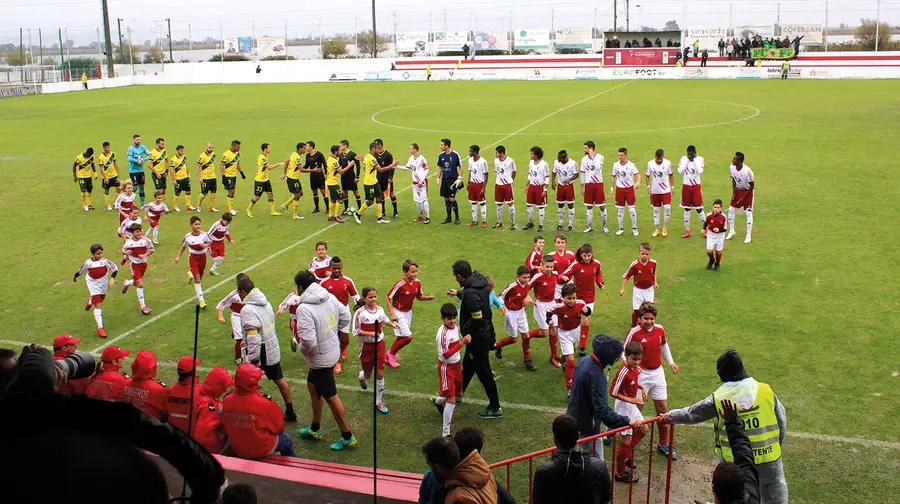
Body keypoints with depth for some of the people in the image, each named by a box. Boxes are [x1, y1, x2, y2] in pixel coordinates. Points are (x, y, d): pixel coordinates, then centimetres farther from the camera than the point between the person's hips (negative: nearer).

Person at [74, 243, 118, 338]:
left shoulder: (104, 260, -15)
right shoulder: (88, 262, -11)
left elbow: (115, 268, -13)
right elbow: (81, 270, 7)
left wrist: (112, 278, -27)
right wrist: (75, 277, 23)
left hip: (103, 284, 2)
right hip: (93, 285, -2)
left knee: (100, 300, 25)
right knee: (98, 305, -11)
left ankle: (90, 301, 64)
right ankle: (100, 328, -10)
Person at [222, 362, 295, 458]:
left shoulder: (226, 401, -19)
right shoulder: (265, 403, -30)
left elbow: (225, 426, 0)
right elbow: (279, 427, -14)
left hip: (236, 449, 5)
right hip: (262, 450, -4)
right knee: (287, 439, 25)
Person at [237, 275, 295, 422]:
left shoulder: (247, 310, -22)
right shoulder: (266, 303, 2)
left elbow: (253, 337, -26)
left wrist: (253, 359, -21)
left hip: (258, 354, -8)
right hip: (273, 350, 8)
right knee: (279, 380, 21)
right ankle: (290, 412, 33)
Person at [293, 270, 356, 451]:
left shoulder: (304, 308, -28)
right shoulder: (330, 297, -4)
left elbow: (308, 341, -31)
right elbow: (345, 315, 9)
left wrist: (303, 349, -10)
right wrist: (343, 333, 23)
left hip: (320, 358, -9)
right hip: (333, 351, 9)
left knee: (330, 397, 7)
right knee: (312, 386, 25)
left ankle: (347, 437, 21)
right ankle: (315, 429, 41)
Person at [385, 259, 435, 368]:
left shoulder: (417, 283, -8)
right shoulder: (399, 284, -25)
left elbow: (419, 297, 8)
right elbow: (387, 298, -16)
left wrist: (428, 297, -12)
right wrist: (392, 314, -20)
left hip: (408, 312, 6)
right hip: (399, 313, -6)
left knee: (401, 337, 16)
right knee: (408, 337, -14)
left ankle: (389, 357, 36)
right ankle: (391, 353, 10)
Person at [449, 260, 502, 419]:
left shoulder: (471, 294, -31)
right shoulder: (479, 280, -3)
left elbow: (476, 319, -30)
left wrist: (464, 330, -13)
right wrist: (458, 293, 32)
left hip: (478, 338, -10)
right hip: (485, 333, 10)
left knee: (483, 372, 5)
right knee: (467, 366, 25)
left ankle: (495, 408, 18)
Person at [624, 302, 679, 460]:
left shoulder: (660, 329, -2)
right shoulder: (634, 332, -15)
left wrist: (671, 362, 15)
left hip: (658, 373, 5)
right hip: (641, 374, -5)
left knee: (663, 408, 8)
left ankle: (663, 444, 22)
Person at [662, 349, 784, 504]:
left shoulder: (718, 398, -7)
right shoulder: (766, 391, -6)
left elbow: (692, 413, 6)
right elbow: (782, 421, 1)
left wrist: (670, 416, 24)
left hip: (735, 461, 0)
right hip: (769, 458, 0)